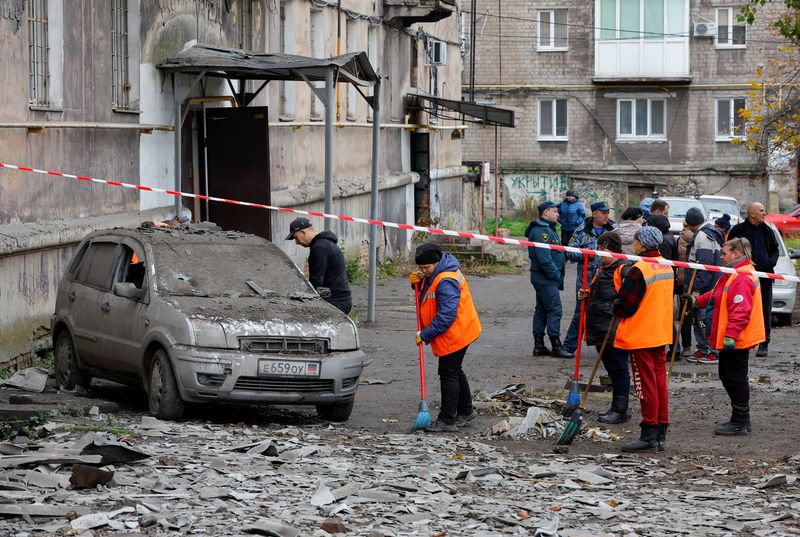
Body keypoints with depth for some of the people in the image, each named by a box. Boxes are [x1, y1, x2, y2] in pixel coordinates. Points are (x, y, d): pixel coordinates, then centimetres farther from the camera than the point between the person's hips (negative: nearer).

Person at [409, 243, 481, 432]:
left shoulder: (446, 281, -27)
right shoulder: (435, 274, 7)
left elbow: (446, 315, -30)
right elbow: (429, 290, 25)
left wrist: (425, 334, -24)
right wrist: (418, 282, 1)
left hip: (454, 335, -11)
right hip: (455, 334, 11)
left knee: (448, 374, -5)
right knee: (455, 372, 22)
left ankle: (447, 420, 0)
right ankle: (465, 411, 35)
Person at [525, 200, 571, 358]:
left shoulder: (548, 229, 19)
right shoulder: (541, 231, -16)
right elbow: (544, 258, -23)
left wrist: (558, 276, 15)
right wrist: (556, 276, -18)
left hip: (543, 278, 11)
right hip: (546, 278, -11)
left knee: (541, 310, 12)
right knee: (554, 309, -9)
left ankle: (539, 346, 16)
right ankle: (556, 347, -8)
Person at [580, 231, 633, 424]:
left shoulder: (625, 270, -12)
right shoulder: (603, 269, 18)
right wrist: (587, 295, 14)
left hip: (615, 331, -10)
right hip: (600, 329, 10)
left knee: (618, 369, -3)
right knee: (611, 369, 15)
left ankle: (620, 411, 2)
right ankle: (617, 409, 22)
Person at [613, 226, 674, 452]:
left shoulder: (640, 270, -19)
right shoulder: (667, 267, 7)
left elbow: (626, 305, -18)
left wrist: (615, 307, 5)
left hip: (640, 337, -8)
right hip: (661, 333, 8)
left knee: (646, 385, -3)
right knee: (660, 384, 11)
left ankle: (649, 435, 0)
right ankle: (660, 434, 15)